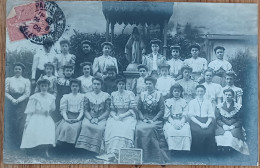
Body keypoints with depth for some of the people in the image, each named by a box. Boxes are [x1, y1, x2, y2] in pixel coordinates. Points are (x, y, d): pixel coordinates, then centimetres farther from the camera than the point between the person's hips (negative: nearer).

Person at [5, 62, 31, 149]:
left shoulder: (26, 81, 8)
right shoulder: (8, 79, 10)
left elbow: (27, 93, 0)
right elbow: (6, 92, 3)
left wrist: (18, 100, -12)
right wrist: (12, 100, -13)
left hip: (22, 104, -1)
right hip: (11, 104, 1)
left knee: (21, 123, -6)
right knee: (10, 123, -1)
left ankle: (21, 144, 0)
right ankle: (11, 144, 7)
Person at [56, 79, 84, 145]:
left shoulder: (82, 97, 13)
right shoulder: (66, 96, 16)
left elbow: (82, 110, 4)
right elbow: (63, 110, 7)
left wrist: (78, 119, -13)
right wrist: (66, 119, -11)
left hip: (77, 118, -1)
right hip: (67, 118, 1)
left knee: (75, 127, -31)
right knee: (65, 127, -29)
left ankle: (72, 143, -22)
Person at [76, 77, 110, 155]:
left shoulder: (106, 96, 8)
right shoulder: (87, 95, 14)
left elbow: (107, 111, 2)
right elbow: (85, 110, 8)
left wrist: (98, 119, -12)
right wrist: (91, 119, -11)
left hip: (101, 118, -1)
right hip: (89, 118, 2)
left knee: (100, 128, -34)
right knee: (85, 125, -32)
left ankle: (95, 150, -25)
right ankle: (85, 148, -30)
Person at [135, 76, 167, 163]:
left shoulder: (159, 95, 5)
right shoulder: (142, 95, 14)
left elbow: (161, 110, -1)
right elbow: (138, 109, 9)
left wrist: (153, 120, -12)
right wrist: (143, 119, -7)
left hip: (156, 120, -2)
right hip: (143, 119, 2)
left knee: (150, 128, -34)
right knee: (139, 129, -29)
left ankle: (153, 156, -22)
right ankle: (141, 156, -19)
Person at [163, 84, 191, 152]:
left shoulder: (184, 102, 15)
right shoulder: (168, 101, 14)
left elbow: (185, 116, 7)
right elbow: (167, 116, 6)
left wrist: (180, 123, -14)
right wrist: (174, 123, -13)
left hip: (182, 122, 0)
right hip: (171, 122, 0)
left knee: (185, 131, -32)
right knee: (171, 131, -34)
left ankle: (185, 151, -33)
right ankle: (173, 150, -33)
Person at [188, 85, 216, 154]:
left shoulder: (208, 102, 19)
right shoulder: (192, 102, 14)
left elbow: (211, 115, 10)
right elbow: (191, 116, 2)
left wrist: (207, 124, -11)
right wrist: (200, 124, -13)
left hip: (207, 121, 1)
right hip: (195, 121, -1)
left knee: (209, 132, -30)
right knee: (198, 133, -32)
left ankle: (209, 153, -16)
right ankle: (198, 154, -18)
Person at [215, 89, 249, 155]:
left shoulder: (238, 106, 6)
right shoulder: (219, 106, 10)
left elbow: (240, 120, 3)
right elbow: (218, 119, 6)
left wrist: (232, 126, -12)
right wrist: (224, 125, -11)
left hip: (234, 127, -1)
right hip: (222, 128, 1)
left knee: (232, 135, -31)